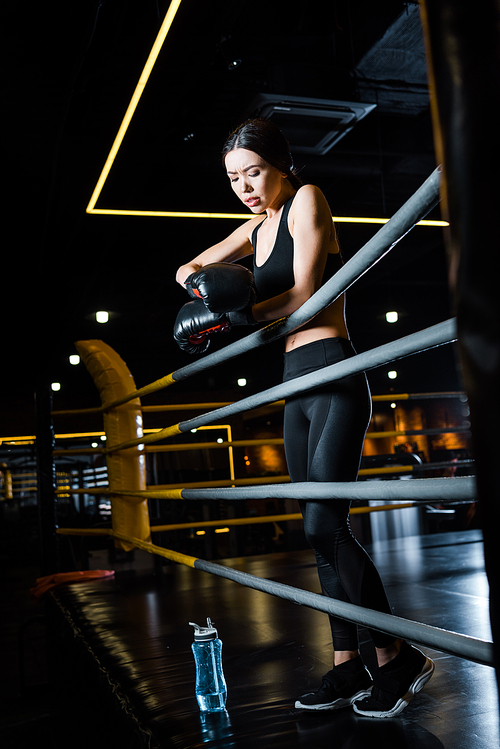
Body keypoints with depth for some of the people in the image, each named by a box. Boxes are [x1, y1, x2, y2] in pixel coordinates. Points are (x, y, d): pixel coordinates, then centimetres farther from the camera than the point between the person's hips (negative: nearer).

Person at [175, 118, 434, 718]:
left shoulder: (307, 200, -3)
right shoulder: (255, 229, 19)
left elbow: (303, 294, -12)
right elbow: (188, 268, 25)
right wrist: (197, 276, 3)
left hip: (335, 378, -8)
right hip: (296, 389, 9)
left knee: (323, 525, -15)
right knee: (321, 532, 7)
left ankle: (398, 657, 1)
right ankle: (348, 668, 15)